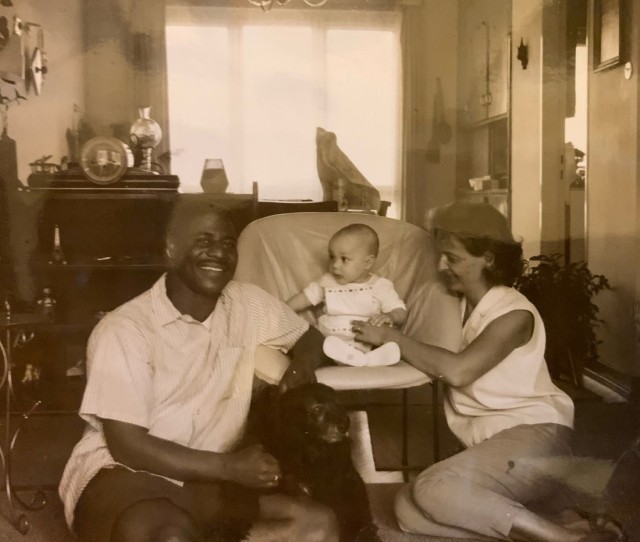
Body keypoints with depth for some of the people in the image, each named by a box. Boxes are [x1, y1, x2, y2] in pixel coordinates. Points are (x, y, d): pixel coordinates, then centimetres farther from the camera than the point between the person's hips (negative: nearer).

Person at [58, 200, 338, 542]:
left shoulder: (248, 304, 1)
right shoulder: (125, 329, -15)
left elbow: (308, 335, 19)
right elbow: (127, 446, -17)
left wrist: (303, 363, -6)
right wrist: (229, 466, -20)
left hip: (206, 478, 6)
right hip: (122, 473, -6)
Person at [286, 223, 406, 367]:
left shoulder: (380, 286, 3)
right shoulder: (327, 282, 13)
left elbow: (400, 312, 1)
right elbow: (304, 298, 21)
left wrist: (389, 317, -22)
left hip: (368, 344, -1)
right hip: (329, 343, 2)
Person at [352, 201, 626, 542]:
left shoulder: (514, 313, -10)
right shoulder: (458, 307, 14)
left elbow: (456, 371, -22)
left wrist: (389, 337, -14)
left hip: (534, 435, -8)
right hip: (489, 444, 8)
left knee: (433, 491, -31)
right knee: (408, 508, -15)